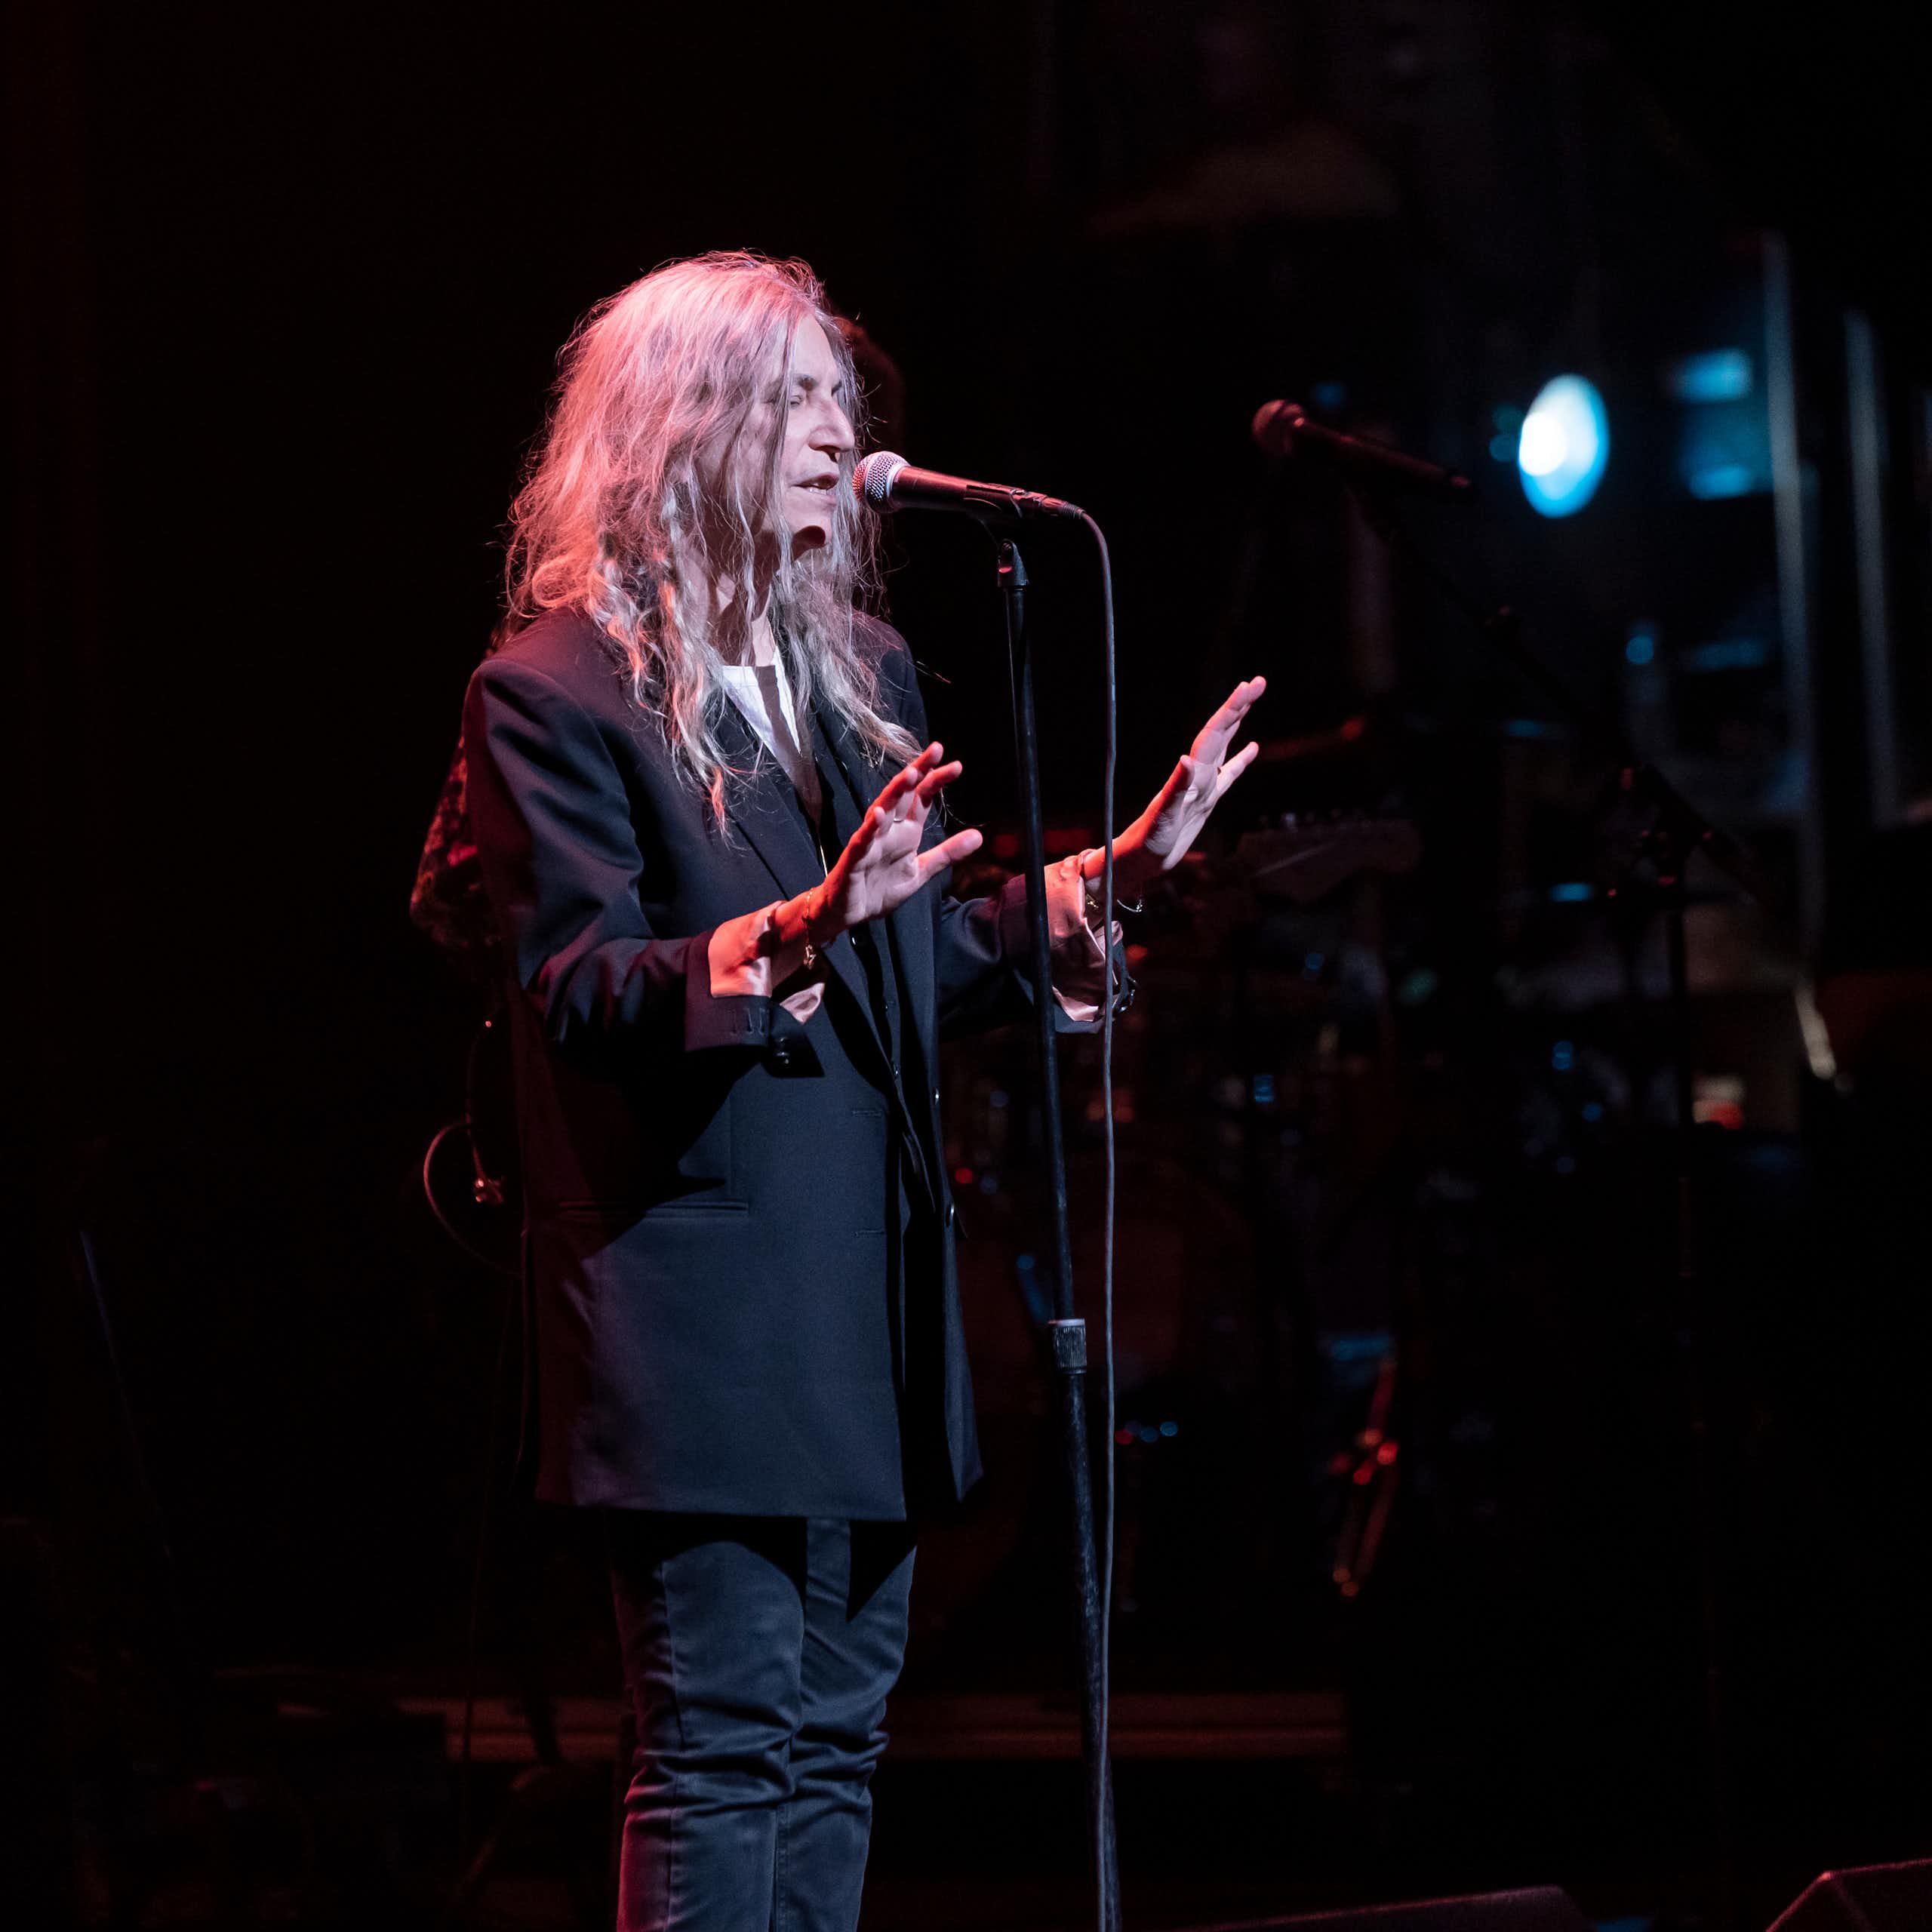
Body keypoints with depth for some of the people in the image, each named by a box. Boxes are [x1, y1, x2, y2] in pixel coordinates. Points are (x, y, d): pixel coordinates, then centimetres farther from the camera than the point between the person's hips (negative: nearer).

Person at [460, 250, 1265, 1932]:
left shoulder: (863, 672, 15)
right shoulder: (555, 690, -7)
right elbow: (575, 995, -15)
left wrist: (1118, 870, 5)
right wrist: (801, 928, -29)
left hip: (869, 1303, 8)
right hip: (700, 1308, -8)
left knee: (838, 1738, 10)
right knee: (723, 1746, -8)